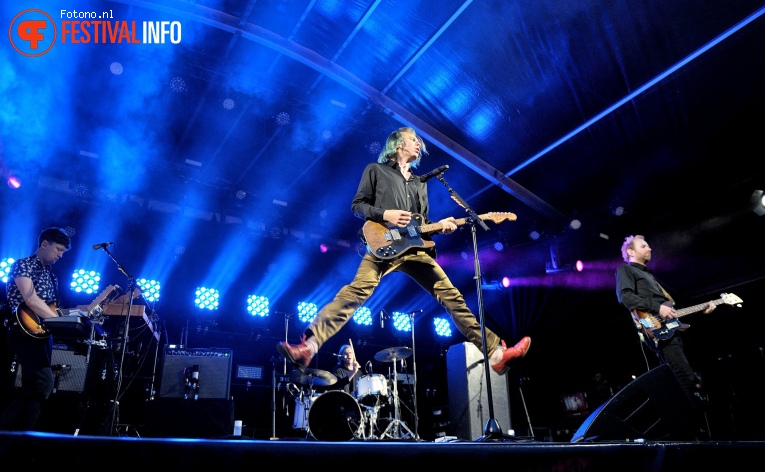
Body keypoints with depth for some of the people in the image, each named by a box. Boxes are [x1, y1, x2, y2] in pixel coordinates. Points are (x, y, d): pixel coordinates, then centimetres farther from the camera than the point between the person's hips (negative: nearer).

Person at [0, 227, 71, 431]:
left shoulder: (50, 274, 20)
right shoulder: (23, 265, -5)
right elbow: (31, 301, -18)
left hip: (44, 333, 9)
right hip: (26, 331, -8)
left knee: (31, 388, 8)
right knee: (44, 384, -17)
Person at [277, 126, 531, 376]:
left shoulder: (419, 183, 28)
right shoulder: (376, 170, 13)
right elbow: (357, 205, 5)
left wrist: (439, 226, 4)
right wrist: (384, 214, -12)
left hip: (414, 248, 5)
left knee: (451, 295, -1)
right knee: (356, 292, -28)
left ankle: (494, 352, 0)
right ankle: (309, 346, -33)